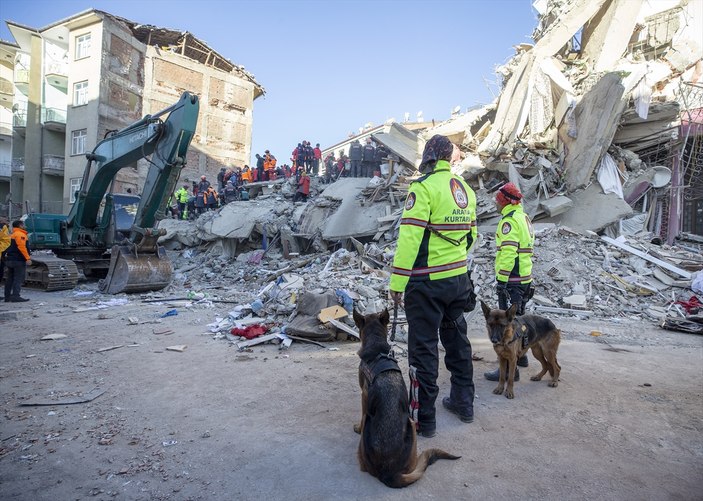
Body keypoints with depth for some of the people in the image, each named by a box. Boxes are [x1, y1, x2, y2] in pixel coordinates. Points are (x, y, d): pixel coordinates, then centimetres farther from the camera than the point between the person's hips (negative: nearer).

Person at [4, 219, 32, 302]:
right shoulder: (20, 234, -10)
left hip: (10, 260, 10)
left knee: (10, 279, 12)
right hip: (19, 260, -10)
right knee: (19, 279, -9)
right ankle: (15, 296, -13)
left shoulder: (12, 235, 21)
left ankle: (7, 297, 16)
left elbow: (10, 248, 20)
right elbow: (22, 247, -21)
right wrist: (28, 258, -24)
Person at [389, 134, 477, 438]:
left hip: (426, 281, -7)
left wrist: (397, 281, -16)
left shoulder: (424, 187, -14)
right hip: (459, 278, 8)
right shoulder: (466, 190, 10)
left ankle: (423, 418, 11)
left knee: (423, 348, 1)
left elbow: (410, 237, -20)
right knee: (457, 339, 20)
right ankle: (463, 402, 34)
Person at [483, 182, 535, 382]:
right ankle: (520, 354, 37)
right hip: (525, 278, 10)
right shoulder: (525, 218, 16)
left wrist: (501, 280, -21)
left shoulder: (509, 220, -15)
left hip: (511, 280, -10)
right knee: (518, 317, 22)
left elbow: (508, 253, -23)